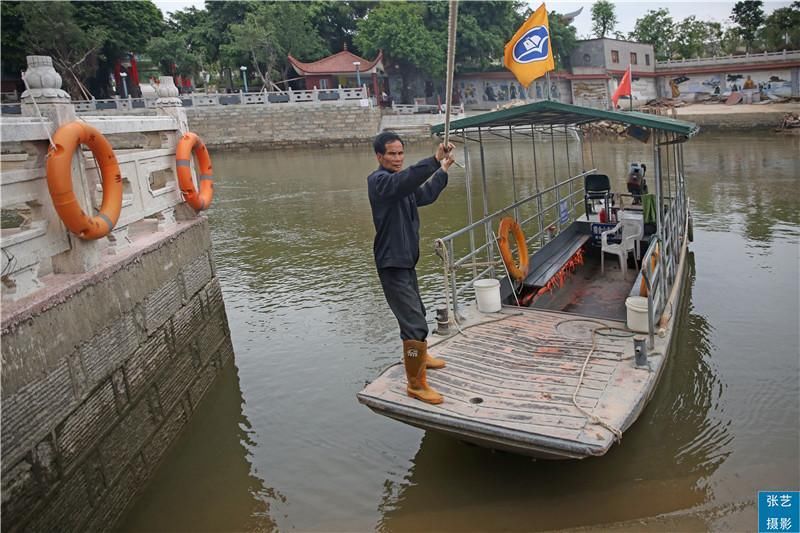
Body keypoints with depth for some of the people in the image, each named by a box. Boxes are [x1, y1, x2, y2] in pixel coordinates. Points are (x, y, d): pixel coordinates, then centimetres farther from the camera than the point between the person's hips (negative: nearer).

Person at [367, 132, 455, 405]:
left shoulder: (400, 183, 12)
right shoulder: (379, 180, -16)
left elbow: (424, 195, 27)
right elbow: (405, 180, -37)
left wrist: (443, 170, 22)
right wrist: (434, 160, -46)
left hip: (405, 261, 10)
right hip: (392, 265, -10)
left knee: (415, 314, 27)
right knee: (415, 324, -12)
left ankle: (418, 356, 49)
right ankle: (416, 384, -2)